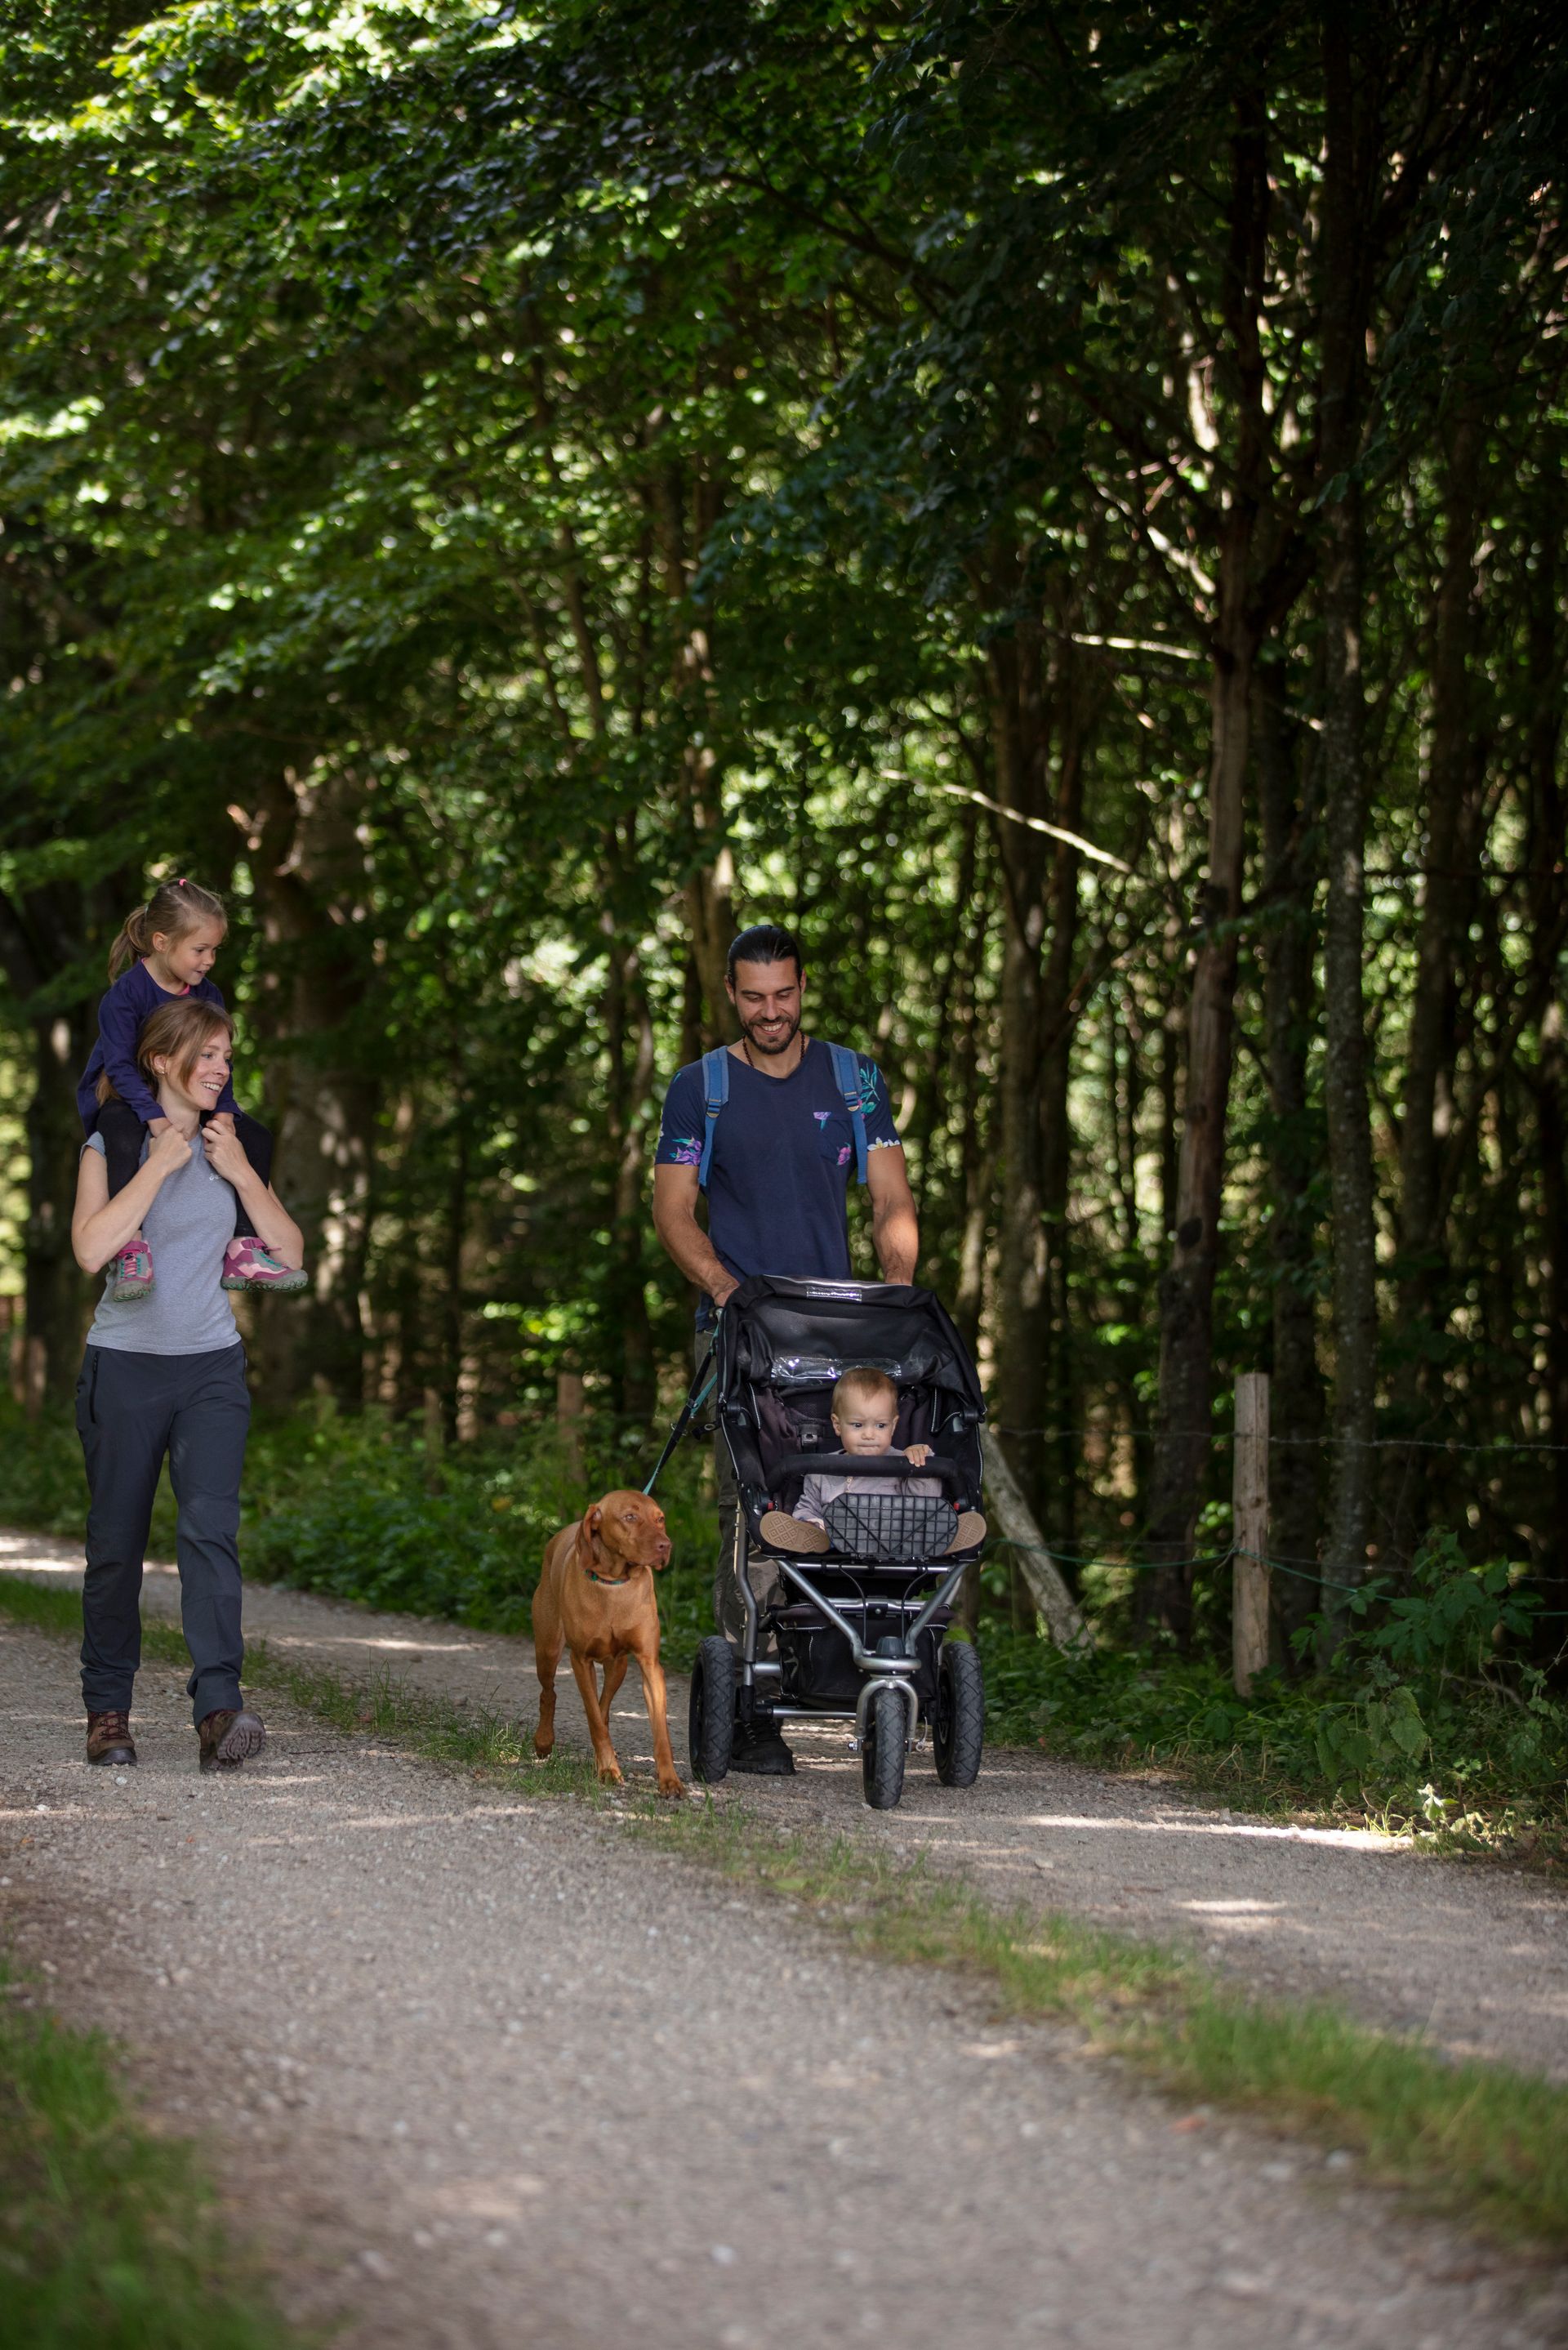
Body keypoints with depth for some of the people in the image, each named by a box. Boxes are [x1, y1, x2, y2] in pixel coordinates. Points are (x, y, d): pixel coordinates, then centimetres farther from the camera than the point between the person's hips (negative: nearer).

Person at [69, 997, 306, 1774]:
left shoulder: (227, 1145, 10)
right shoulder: (112, 1143, -2)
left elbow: (289, 1254, 7)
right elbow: (91, 1247, -18)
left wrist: (240, 1172, -4)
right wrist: (160, 1162, -15)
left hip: (211, 1366, 2)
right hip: (124, 1364, -2)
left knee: (209, 1525, -16)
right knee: (116, 1543, 2)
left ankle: (219, 1708, -25)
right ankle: (108, 1709, 17)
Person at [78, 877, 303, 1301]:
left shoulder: (208, 996, 2)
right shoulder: (125, 994, -18)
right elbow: (120, 1066, -25)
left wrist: (223, 1111, -18)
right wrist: (156, 1120, -37)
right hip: (120, 1100, -7)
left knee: (256, 1138, -8)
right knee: (125, 1139, -42)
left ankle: (240, 1250, -7)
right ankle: (131, 1251, -45)